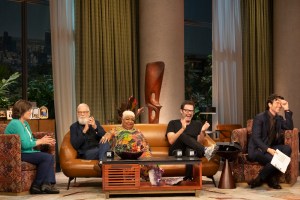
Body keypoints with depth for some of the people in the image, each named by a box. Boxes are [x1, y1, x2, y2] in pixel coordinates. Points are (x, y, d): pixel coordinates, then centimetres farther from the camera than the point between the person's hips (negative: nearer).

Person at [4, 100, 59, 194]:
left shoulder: (25, 123, 16)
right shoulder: (16, 124, -16)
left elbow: (31, 140, 17)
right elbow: (25, 144, -23)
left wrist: (44, 140, 0)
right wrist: (40, 141, -10)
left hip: (27, 152, 10)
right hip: (19, 154, -10)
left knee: (50, 157, -7)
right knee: (47, 157, -21)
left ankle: (48, 184, -15)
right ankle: (37, 186, -11)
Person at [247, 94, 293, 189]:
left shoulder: (279, 118, 12)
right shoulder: (259, 118, -9)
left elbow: (290, 127, -4)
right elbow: (256, 138, -17)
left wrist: (287, 110, -7)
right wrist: (268, 149, -30)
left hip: (270, 148, 7)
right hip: (256, 150, -7)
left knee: (287, 149, -23)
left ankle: (273, 179, -14)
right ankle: (259, 180, -9)